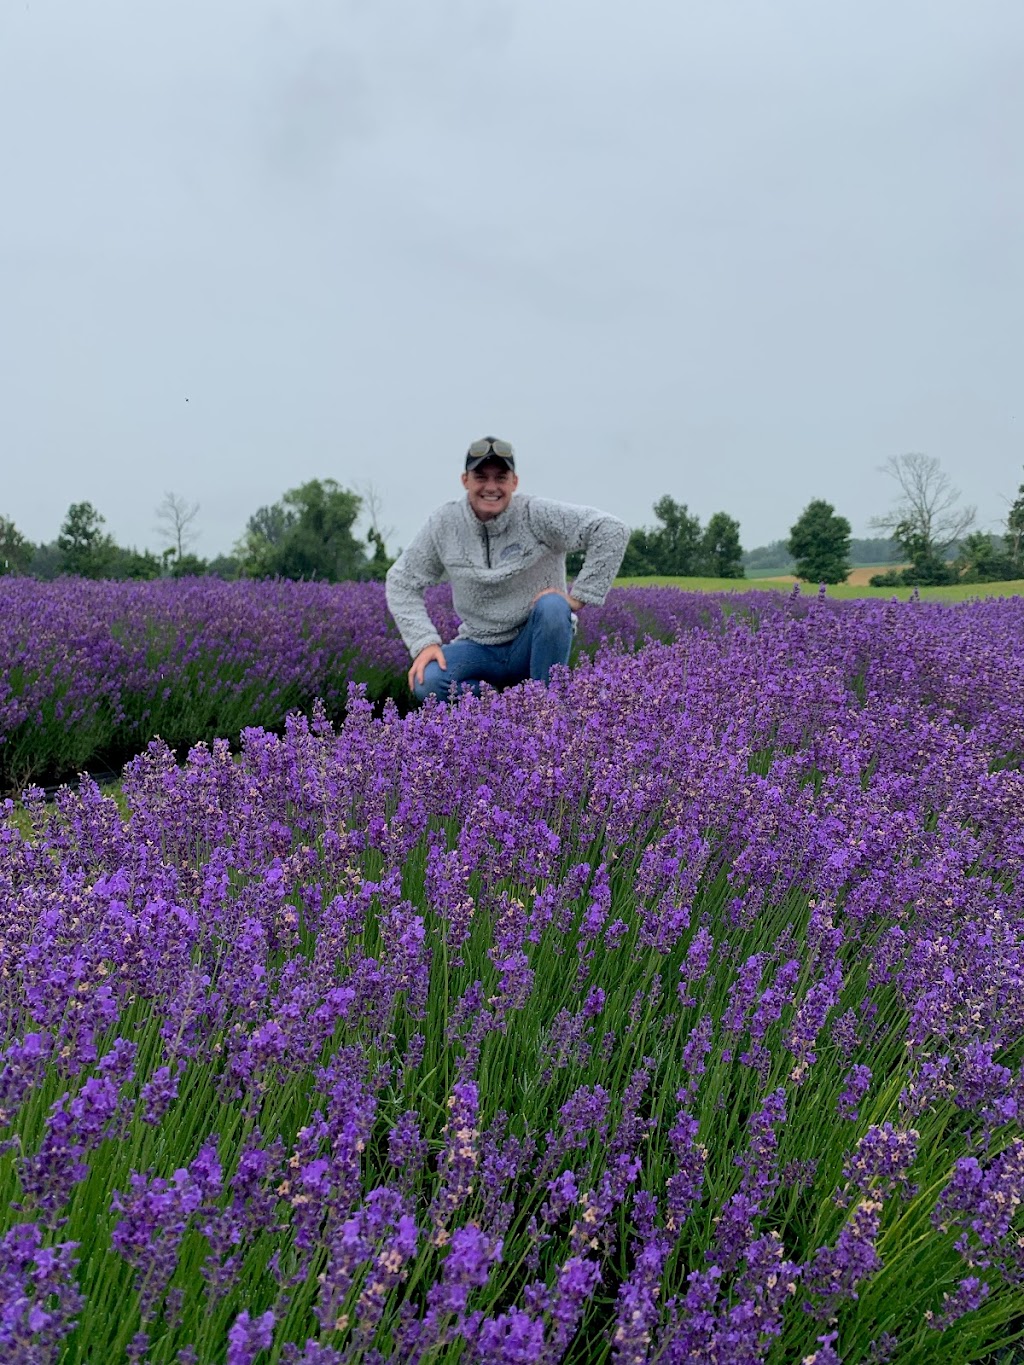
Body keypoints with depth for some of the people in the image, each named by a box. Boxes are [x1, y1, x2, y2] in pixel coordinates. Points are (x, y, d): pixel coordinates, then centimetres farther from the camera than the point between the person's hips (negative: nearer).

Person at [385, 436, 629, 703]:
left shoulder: (537, 514, -15)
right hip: (479, 648, 2)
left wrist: (578, 597, -22)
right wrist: (424, 642, -12)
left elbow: (612, 530, -20)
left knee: (551, 607, -35)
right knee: (426, 683, -26)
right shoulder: (443, 523, -5)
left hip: (533, 641, -2)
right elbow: (401, 582, 1)